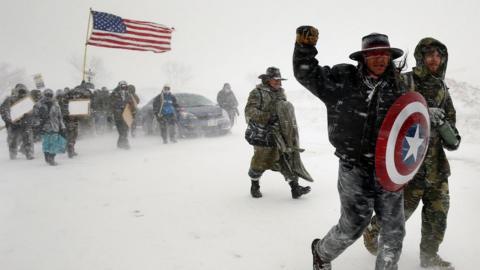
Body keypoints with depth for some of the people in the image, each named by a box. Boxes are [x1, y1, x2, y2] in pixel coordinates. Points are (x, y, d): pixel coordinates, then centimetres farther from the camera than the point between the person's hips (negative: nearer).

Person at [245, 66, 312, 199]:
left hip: (280, 132, 6)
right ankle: (254, 186, 28)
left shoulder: (280, 93, 14)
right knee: (261, 161, 5)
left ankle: (295, 187, -1)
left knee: (287, 158, -1)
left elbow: (285, 110, 24)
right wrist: (267, 117, -24)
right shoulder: (257, 93, -7)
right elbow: (250, 111, -17)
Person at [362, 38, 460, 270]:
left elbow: (449, 118, 21)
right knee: (401, 207, 2)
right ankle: (371, 231, 30)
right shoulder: (404, 82, -8)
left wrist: (452, 136, 1)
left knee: (438, 210, 8)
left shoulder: (441, 88, 13)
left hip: (435, 159, 7)